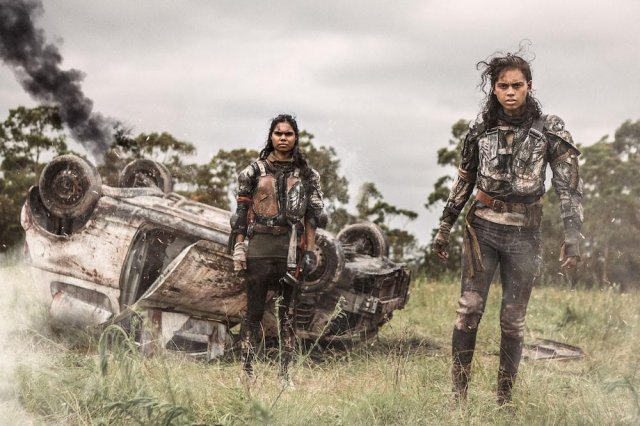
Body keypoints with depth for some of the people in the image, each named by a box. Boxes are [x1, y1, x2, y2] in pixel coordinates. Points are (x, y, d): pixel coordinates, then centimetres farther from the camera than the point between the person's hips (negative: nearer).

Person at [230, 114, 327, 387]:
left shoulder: (305, 174, 8)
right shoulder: (254, 170, 4)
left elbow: (312, 216, 7)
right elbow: (242, 211, 3)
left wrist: (309, 251, 1)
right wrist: (238, 246, -4)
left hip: (291, 248, 1)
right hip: (260, 246, -1)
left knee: (288, 313, 4)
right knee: (254, 311, 0)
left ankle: (285, 372, 9)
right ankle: (246, 369, 5)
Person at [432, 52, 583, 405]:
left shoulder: (549, 130, -5)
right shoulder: (481, 128, 3)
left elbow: (569, 186, -7)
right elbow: (463, 181, 12)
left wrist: (572, 236, -16)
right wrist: (444, 227, 12)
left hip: (524, 234, -1)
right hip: (482, 227, 2)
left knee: (513, 319, 3)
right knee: (469, 310, -6)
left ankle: (504, 398, 13)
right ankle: (458, 395, -2)